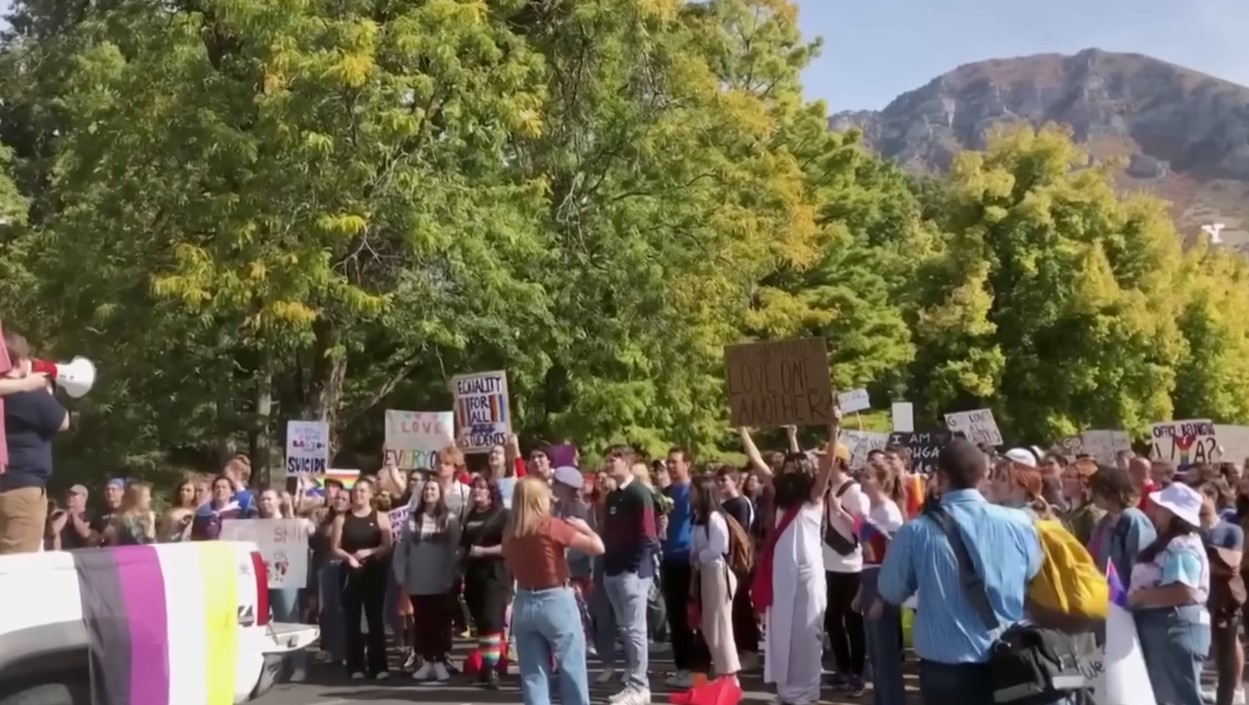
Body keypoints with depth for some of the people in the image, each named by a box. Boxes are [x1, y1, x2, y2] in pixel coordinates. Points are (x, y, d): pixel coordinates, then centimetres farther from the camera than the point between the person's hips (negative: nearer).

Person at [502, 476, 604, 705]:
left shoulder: (510, 531, 3)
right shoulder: (552, 526, -13)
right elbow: (597, 547, -13)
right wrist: (582, 527, 5)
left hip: (524, 604, 5)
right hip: (556, 602, -5)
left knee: (533, 675, 9)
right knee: (572, 669, 7)